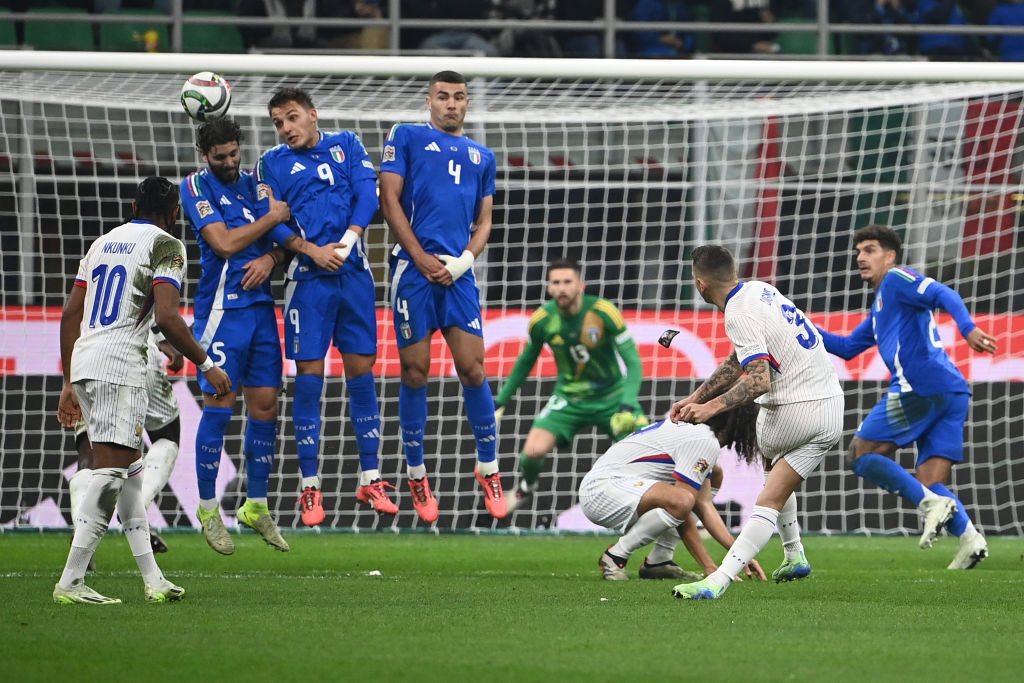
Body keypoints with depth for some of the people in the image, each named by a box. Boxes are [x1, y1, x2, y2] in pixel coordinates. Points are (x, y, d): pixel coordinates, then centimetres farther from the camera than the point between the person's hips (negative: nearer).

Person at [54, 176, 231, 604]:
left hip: (83, 361, 8)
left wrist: (69, 384, 25)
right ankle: (70, 582, -16)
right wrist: (207, 365, -3)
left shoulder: (103, 243, 21)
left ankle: (153, 579, 13)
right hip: (119, 364, -8)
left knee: (129, 471, 12)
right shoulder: (165, 246, -1)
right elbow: (167, 317, -14)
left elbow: (70, 315, 20)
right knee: (111, 473, -9)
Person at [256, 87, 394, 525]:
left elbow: (368, 193, 1)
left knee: (361, 371, 3)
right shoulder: (272, 163, 8)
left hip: (353, 274, 2)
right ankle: (310, 487, 1)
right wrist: (313, 252, -15)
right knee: (309, 376, -4)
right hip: (307, 278, -2)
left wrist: (348, 240, -13)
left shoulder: (346, 145, 13)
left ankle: (370, 479, 9)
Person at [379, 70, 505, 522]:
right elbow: (390, 200, 1)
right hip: (414, 266, -3)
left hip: (457, 271, 3)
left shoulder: (481, 157, 21)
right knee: (414, 371, -1)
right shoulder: (406, 138, 9)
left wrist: (464, 260, -1)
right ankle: (417, 476, 9)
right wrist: (422, 257, -7)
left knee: (473, 369, -4)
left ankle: (488, 468, 7)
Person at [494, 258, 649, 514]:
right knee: (534, 450, -18)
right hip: (569, 399, 2)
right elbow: (526, 361, 7)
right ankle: (526, 487, 19)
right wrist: (500, 401, 7)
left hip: (612, 396, -2)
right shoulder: (541, 320, -13)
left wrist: (627, 406, -33)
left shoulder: (604, 313, -23)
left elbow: (633, 361, -20)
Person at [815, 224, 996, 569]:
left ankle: (931, 503, -16)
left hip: (921, 386, -9)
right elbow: (848, 347, 39)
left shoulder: (897, 280, 3)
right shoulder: (880, 308, 32)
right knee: (930, 483, 5)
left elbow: (945, 295, -14)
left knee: (861, 454, -2)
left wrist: (968, 328, -32)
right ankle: (968, 537, -18)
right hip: (952, 392, 9)